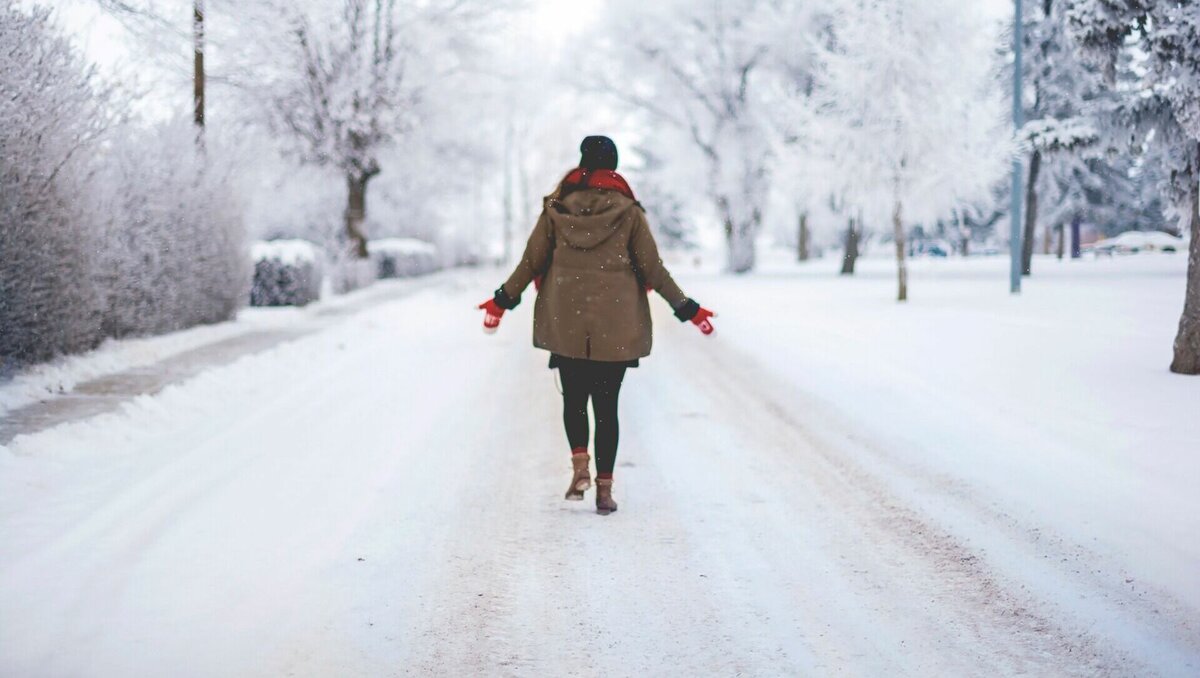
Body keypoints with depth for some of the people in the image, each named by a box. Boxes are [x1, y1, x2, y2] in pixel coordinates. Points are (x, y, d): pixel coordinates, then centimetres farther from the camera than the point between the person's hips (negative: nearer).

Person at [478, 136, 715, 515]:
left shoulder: (556, 208, 0)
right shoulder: (627, 211, -4)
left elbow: (531, 262, 3)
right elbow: (652, 270, -2)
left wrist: (503, 300, 16)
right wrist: (686, 309, 7)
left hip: (565, 323, 1)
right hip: (615, 327, -1)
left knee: (574, 398, 17)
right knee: (606, 405, 6)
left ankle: (580, 466, -3)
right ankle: (604, 488, 5)